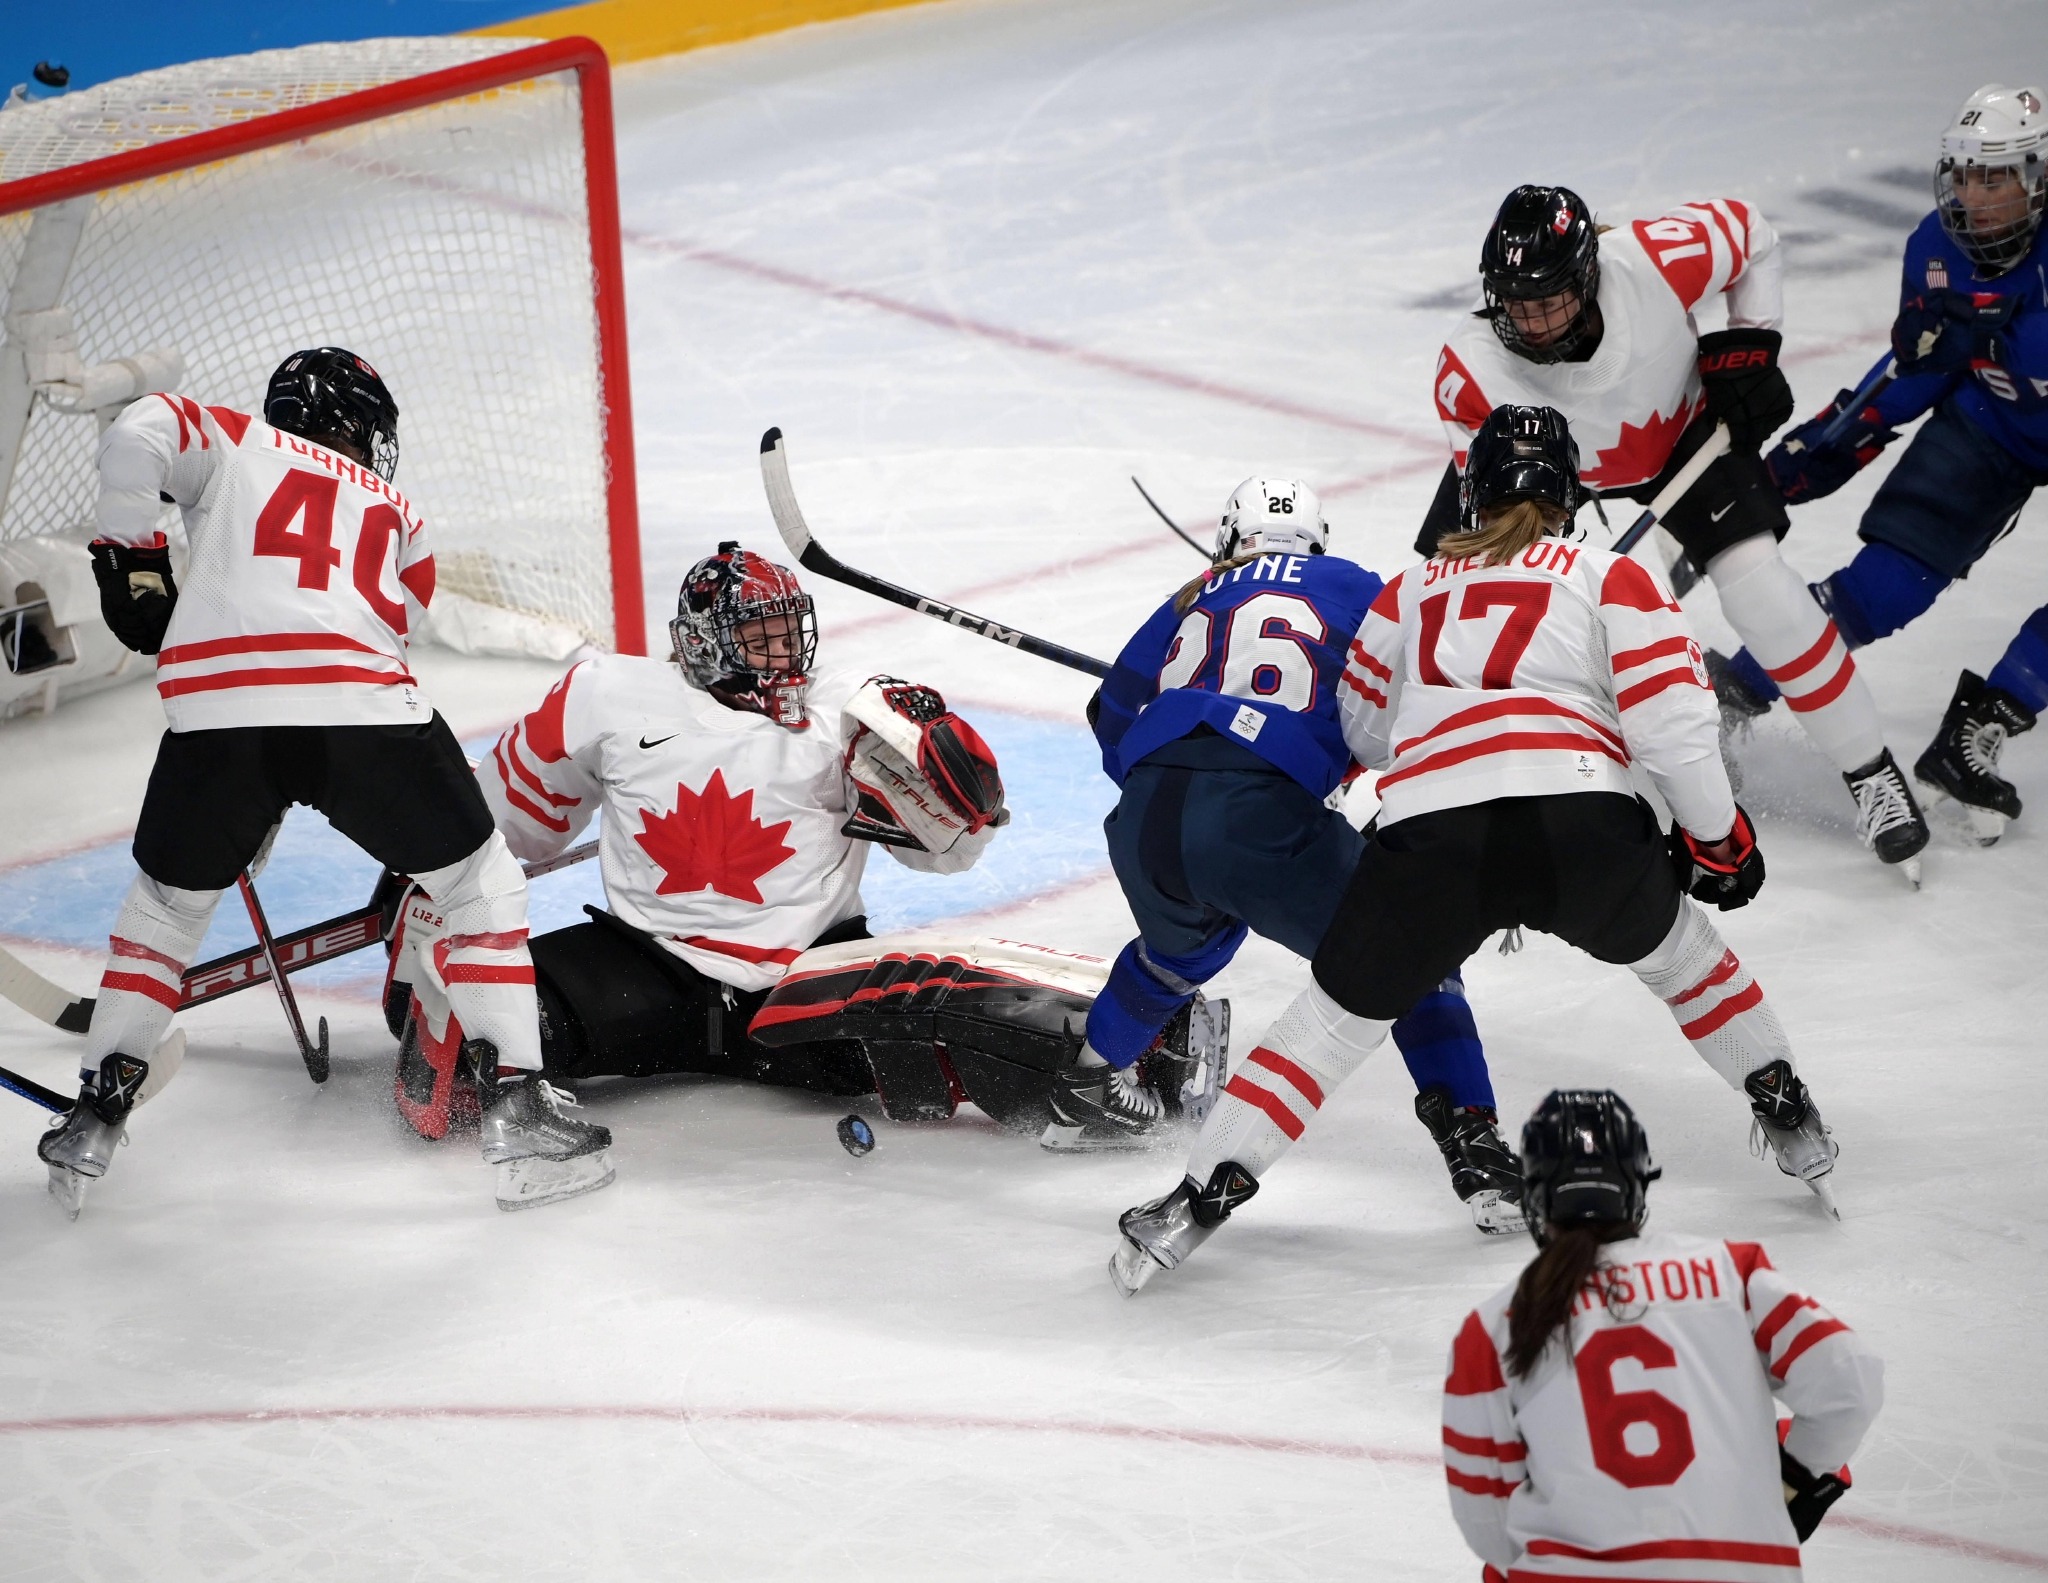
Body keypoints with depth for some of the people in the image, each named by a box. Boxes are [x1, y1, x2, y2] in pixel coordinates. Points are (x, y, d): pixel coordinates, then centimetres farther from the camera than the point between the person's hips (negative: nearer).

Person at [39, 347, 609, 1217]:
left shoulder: (233, 441, 25)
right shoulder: (397, 516, 30)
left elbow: (138, 436, 6)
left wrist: (132, 561, 14)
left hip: (216, 712, 1)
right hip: (364, 711, -1)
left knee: (165, 904, 23)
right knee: (481, 881, 18)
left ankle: (94, 1120, 21)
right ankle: (514, 1103, 9)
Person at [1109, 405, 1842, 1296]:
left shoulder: (1414, 589, 26)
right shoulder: (1610, 579, 17)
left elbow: (1365, 731, 31)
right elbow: (1670, 719, 5)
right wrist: (1716, 838, 16)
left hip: (1429, 841, 1)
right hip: (1582, 823, -1)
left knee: (1336, 1015, 14)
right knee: (1675, 949, 28)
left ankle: (1201, 1200, 8)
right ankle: (1791, 1125, 36)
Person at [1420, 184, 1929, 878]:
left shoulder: (1657, 261, -38)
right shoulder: (1469, 372, -36)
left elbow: (1749, 231, -15)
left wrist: (1749, 342, -17)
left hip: (1679, 425, -1)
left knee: (1756, 581, -15)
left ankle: (1870, 771, 1)